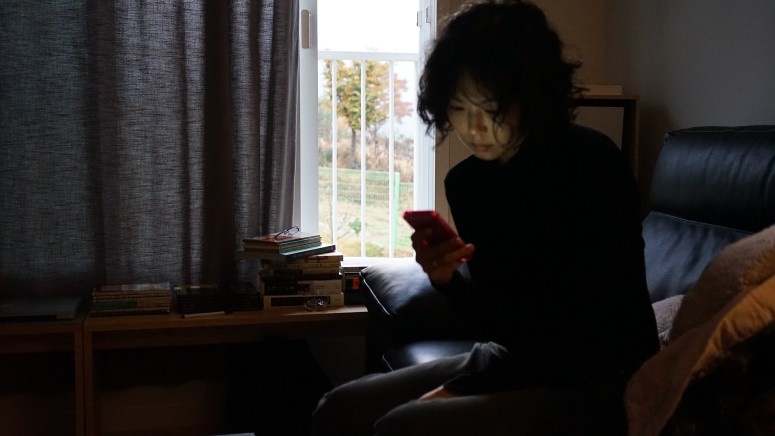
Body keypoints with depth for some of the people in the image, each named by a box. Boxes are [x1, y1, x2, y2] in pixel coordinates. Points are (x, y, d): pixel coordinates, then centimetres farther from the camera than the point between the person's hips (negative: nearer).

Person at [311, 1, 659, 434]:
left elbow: (596, 330, -19)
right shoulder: (466, 182, 2)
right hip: (520, 362, 7)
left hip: (603, 384, -7)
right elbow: (501, 321, 6)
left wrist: (462, 386, -16)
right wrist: (447, 279, -16)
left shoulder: (593, 164, -17)